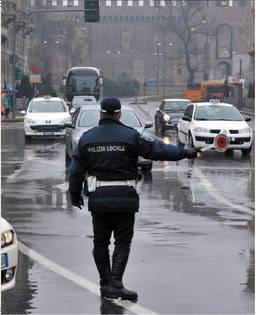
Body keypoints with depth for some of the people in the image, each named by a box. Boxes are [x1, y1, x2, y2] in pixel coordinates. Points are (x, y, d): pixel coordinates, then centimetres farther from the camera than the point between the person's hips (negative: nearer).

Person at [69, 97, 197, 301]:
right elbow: (157, 150, -4)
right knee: (122, 241, 2)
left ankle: (105, 285, 12)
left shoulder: (87, 138, 5)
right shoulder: (130, 136, -5)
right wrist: (185, 153, 7)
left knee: (101, 242, 11)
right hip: (124, 198, -3)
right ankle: (116, 282, -12)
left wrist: (75, 194, 21)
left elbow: (77, 170, 9)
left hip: (98, 198, 3)